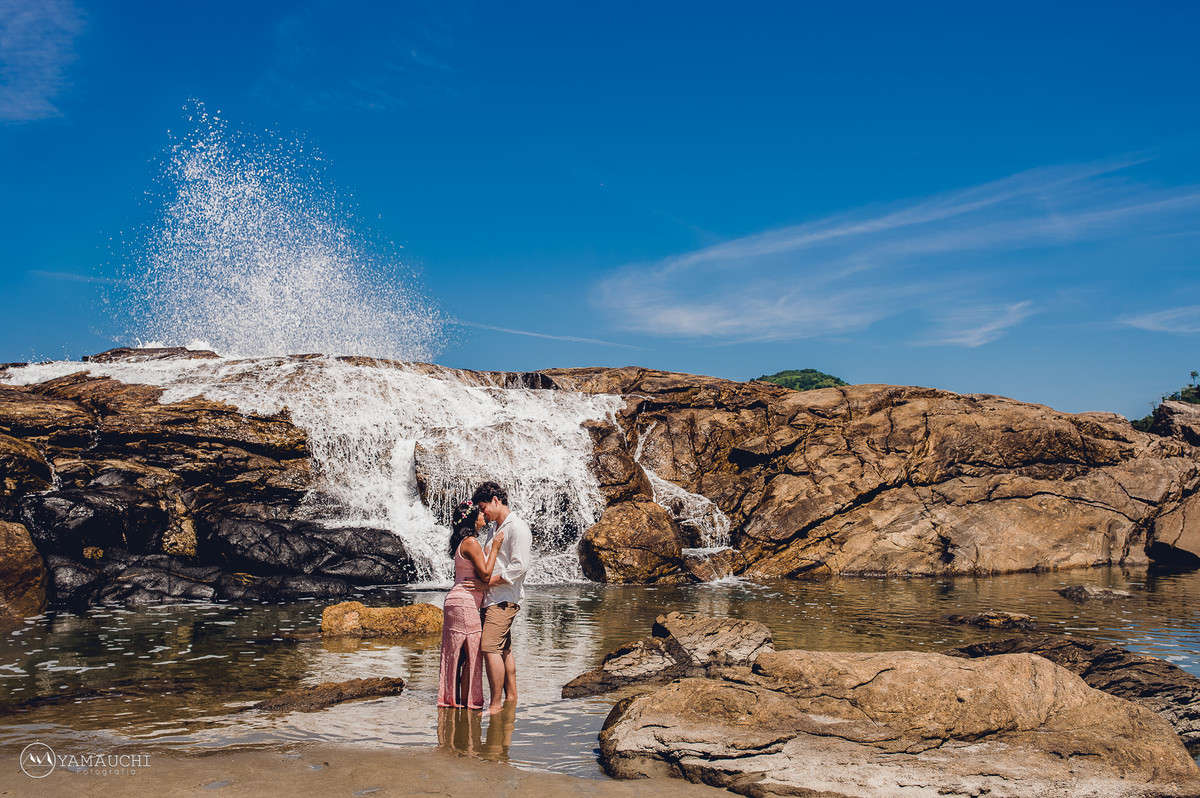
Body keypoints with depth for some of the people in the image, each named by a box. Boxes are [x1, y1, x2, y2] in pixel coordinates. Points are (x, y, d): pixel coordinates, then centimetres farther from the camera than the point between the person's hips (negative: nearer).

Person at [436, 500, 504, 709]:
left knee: (457, 654, 13)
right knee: (472, 655, -3)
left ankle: (452, 700, 18)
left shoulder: (464, 542, 15)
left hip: (456, 600, 10)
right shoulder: (471, 542, -14)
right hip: (465, 603, -10)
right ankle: (467, 702, 1)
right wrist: (495, 548, -11)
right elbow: (485, 574, -17)